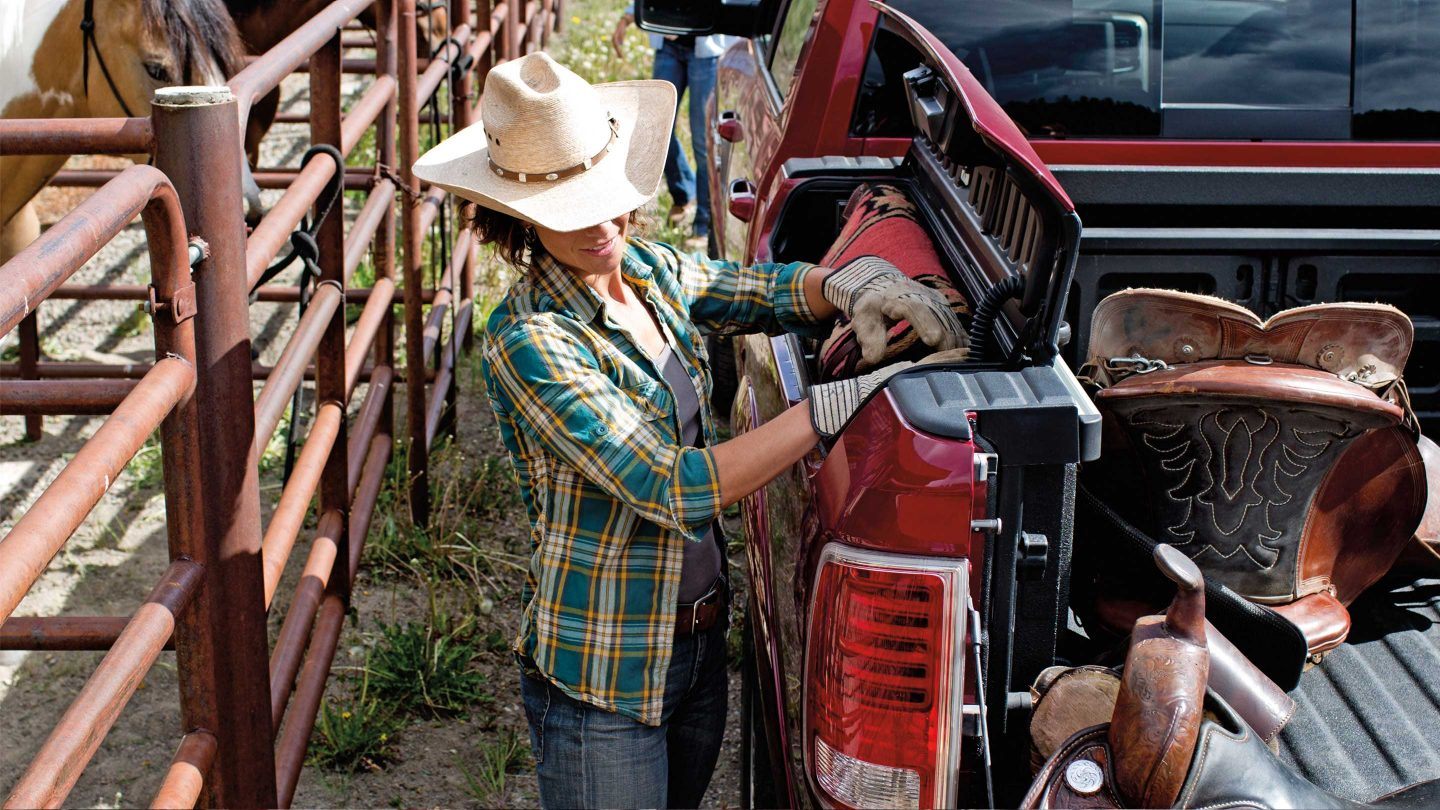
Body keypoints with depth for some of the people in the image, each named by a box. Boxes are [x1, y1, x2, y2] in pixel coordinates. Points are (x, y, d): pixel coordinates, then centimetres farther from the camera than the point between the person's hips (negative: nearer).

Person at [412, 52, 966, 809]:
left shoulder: (653, 271, -2)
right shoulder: (527, 340, -25)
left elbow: (767, 291, 7)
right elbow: (671, 490, -29)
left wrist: (847, 284, -17)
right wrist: (832, 405, -31)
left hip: (701, 637, 7)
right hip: (603, 675, -7)